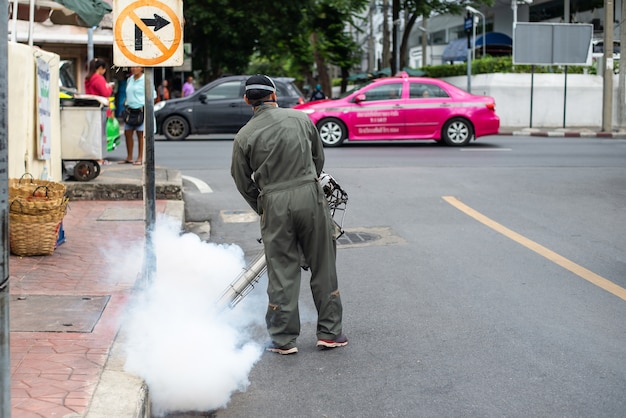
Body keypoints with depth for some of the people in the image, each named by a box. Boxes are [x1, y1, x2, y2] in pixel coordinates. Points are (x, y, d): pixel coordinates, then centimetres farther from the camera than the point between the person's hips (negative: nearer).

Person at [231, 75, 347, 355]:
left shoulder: (244, 137, 0)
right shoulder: (300, 119, 5)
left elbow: (244, 184, 6)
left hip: (274, 204, -1)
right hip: (310, 196, 1)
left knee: (282, 272, 6)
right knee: (323, 266, 10)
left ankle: (283, 339, 11)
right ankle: (329, 332, 15)